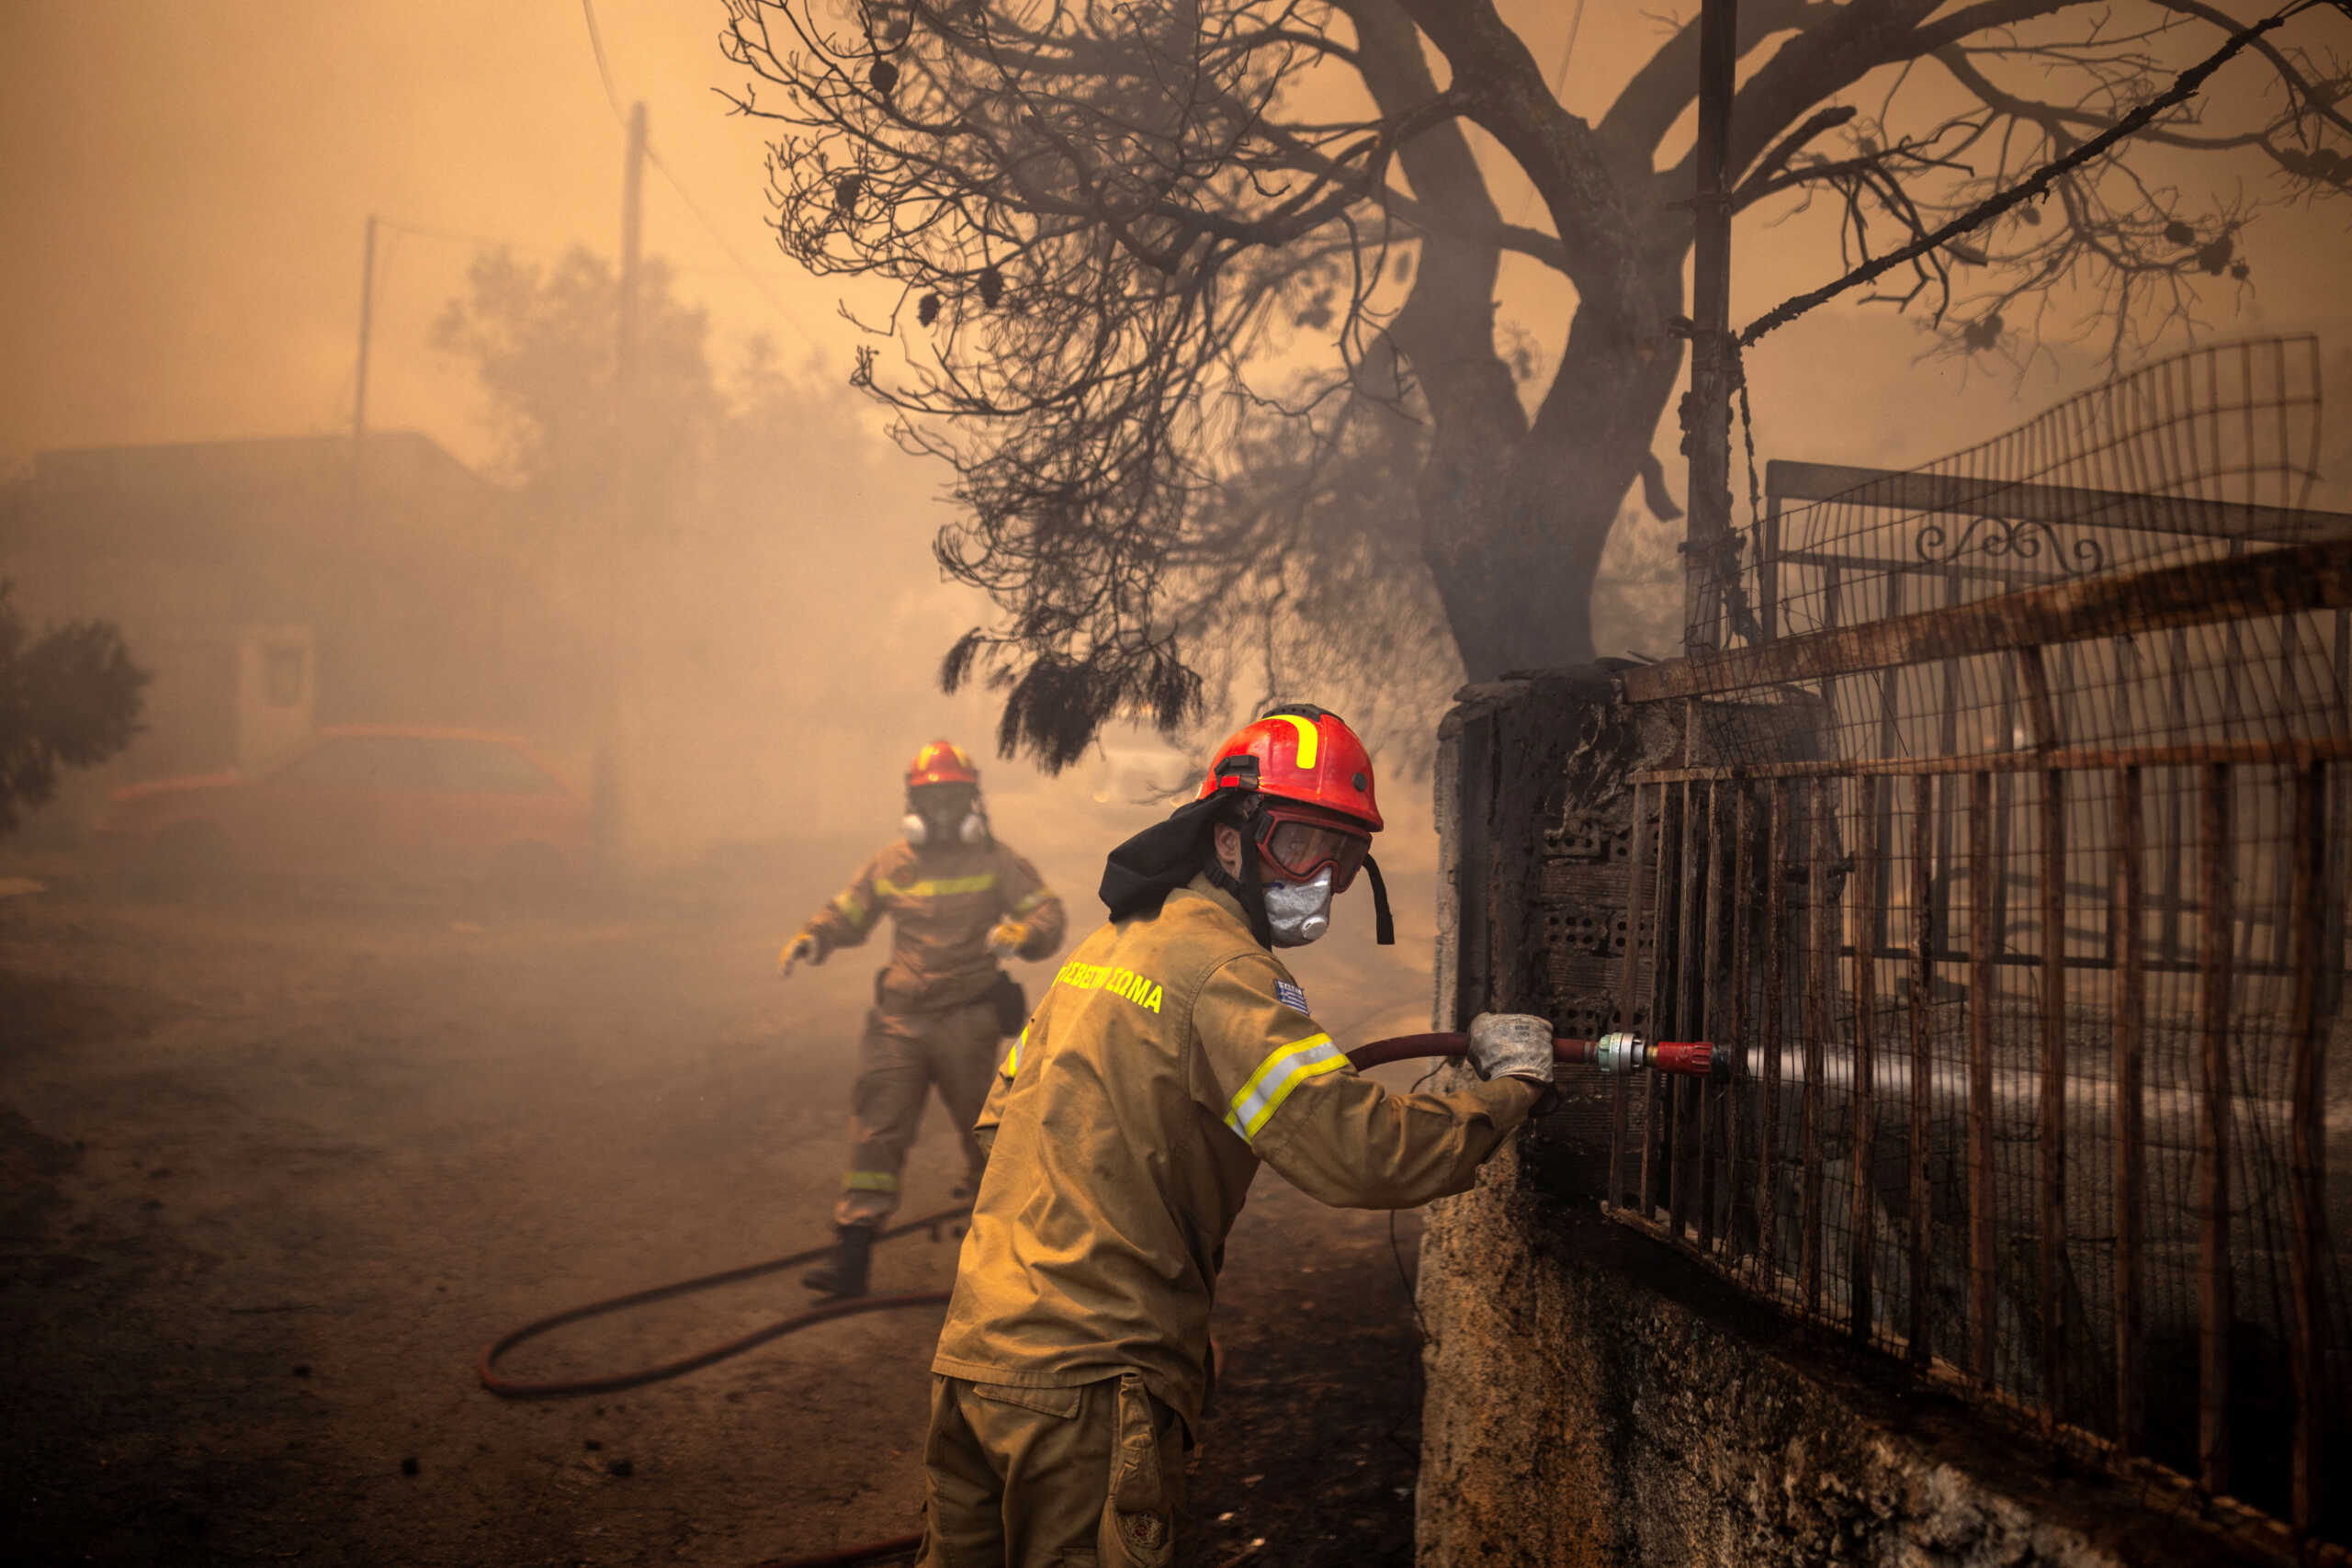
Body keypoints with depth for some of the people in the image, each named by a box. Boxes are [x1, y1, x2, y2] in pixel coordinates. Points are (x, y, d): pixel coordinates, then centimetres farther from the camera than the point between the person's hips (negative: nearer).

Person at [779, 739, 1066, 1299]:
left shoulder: (995, 861, 1)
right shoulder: (892, 866, 9)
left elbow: (1047, 912, -4)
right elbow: (846, 912, 18)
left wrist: (1019, 933, -26)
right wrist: (812, 938, -2)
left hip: (968, 1019, -2)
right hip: (900, 1017, 2)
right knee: (877, 1126, -5)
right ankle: (852, 1254, -4)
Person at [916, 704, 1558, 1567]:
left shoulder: (1109, 942, 13)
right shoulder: (1221, 965, -15)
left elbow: (1000, 1118, 20)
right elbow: (1361, 1150, -22)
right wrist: (1511, 1084, -8)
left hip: (975, 1350, 9)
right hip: (1085, 1378, -9)